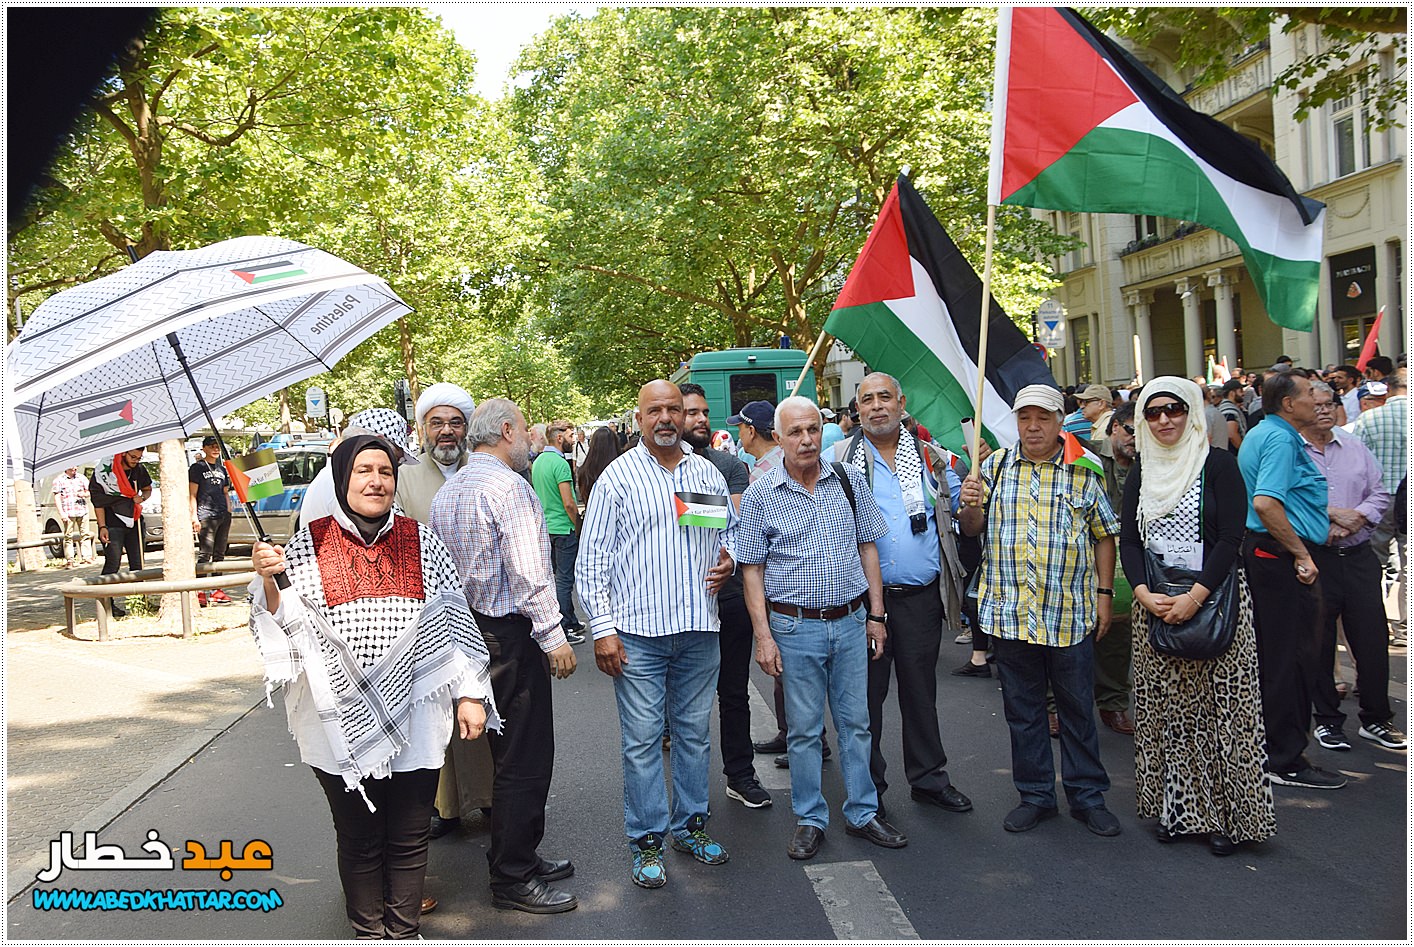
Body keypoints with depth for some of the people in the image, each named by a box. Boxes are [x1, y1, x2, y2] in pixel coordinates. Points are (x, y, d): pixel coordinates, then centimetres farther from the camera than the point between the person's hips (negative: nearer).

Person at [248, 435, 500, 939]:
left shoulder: (422, 542, 4)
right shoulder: (310, 543, -1)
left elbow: (454, 620, 6)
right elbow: (286, 624, -1)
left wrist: (470, 694, 2)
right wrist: (268, 581, -19)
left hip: (414, 716, 1)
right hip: (344, 721, -1)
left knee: (409, 839, 11)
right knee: (359, 839, 12)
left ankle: (404, 929, 28)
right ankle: (368, 932, 31)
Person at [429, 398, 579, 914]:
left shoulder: (445, 492, 13)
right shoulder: (508, 486, -16)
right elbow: (528, 572, -21)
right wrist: (553, 637, -17)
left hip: (469, 630, 10)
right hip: (511, 634, -10)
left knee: (509, 754, 20)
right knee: (525, 760, -1)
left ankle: (517, 857, 31)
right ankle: (513, 880, 8)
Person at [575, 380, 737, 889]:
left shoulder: (709, 474, 9)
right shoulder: (617, 477, -3)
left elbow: (730, 533, 22)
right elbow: (592, 560, -3)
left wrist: (728, 561, -1)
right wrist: (602, 629, -9)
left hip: (699, 627, 4)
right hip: (638, 632, -3)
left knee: (694, 731, 14)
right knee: (642, 739, 2)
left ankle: (691, 824, 30)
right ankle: (648, 841, 15)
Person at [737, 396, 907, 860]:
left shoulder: (850, 480, 3)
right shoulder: (760, 495, -5)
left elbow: (867, 547, 9)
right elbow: (752, 569, -3)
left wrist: (876, 614, 6)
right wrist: (763, 636, -8)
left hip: (851, 621, 3)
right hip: (795, 628, -2)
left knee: (856, 722, 12)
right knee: (805, 729, 8)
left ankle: (862, 813, 27)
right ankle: (810, 819, 22)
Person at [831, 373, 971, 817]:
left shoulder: (933, 459, 8)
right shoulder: (837, 459, 2)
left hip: (921, 596, 2)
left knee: (920, 690, 14)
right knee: (865, 694, 8)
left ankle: (928, 778, 29)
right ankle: (868, 786, 22)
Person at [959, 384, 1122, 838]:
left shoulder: (1084, 471, 2)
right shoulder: (995, 466, 5)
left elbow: (1104, 535, 7)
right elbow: (973, 529, 9)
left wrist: (1105, 593, 3)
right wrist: (970, 506, -13)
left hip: (1071, 613, -1)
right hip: (1011, 611, 2)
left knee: (1077, 709, 10)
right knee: (1022, 710, 11)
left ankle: (1087, 796, 25)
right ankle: (1035, 795, 25)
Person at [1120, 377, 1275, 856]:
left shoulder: (1218, 464, -4)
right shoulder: (1140, 473, 10)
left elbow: (1231, 538, -10)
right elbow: (1128, 541, 6)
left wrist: (1194, 597, -19)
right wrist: (1144, 594, -10)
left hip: (1214, 599, -4)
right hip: (1155, 604, 4)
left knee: (1218, 706, -2)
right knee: (1164, 708, 6)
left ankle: (1225, 814, 9)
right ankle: (1174, 808, 17)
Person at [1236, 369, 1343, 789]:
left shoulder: (1259, 434, 16)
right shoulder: (1282, 439, -17)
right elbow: (1265, 503, -29)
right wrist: (1301, 553, -21)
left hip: (1261, 550, 11)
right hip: (1282, 556, -11)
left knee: (1270, 654, 16)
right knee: (1292, 657, -4)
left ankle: (1263, 746, 26)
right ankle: (1287, 761, 4)